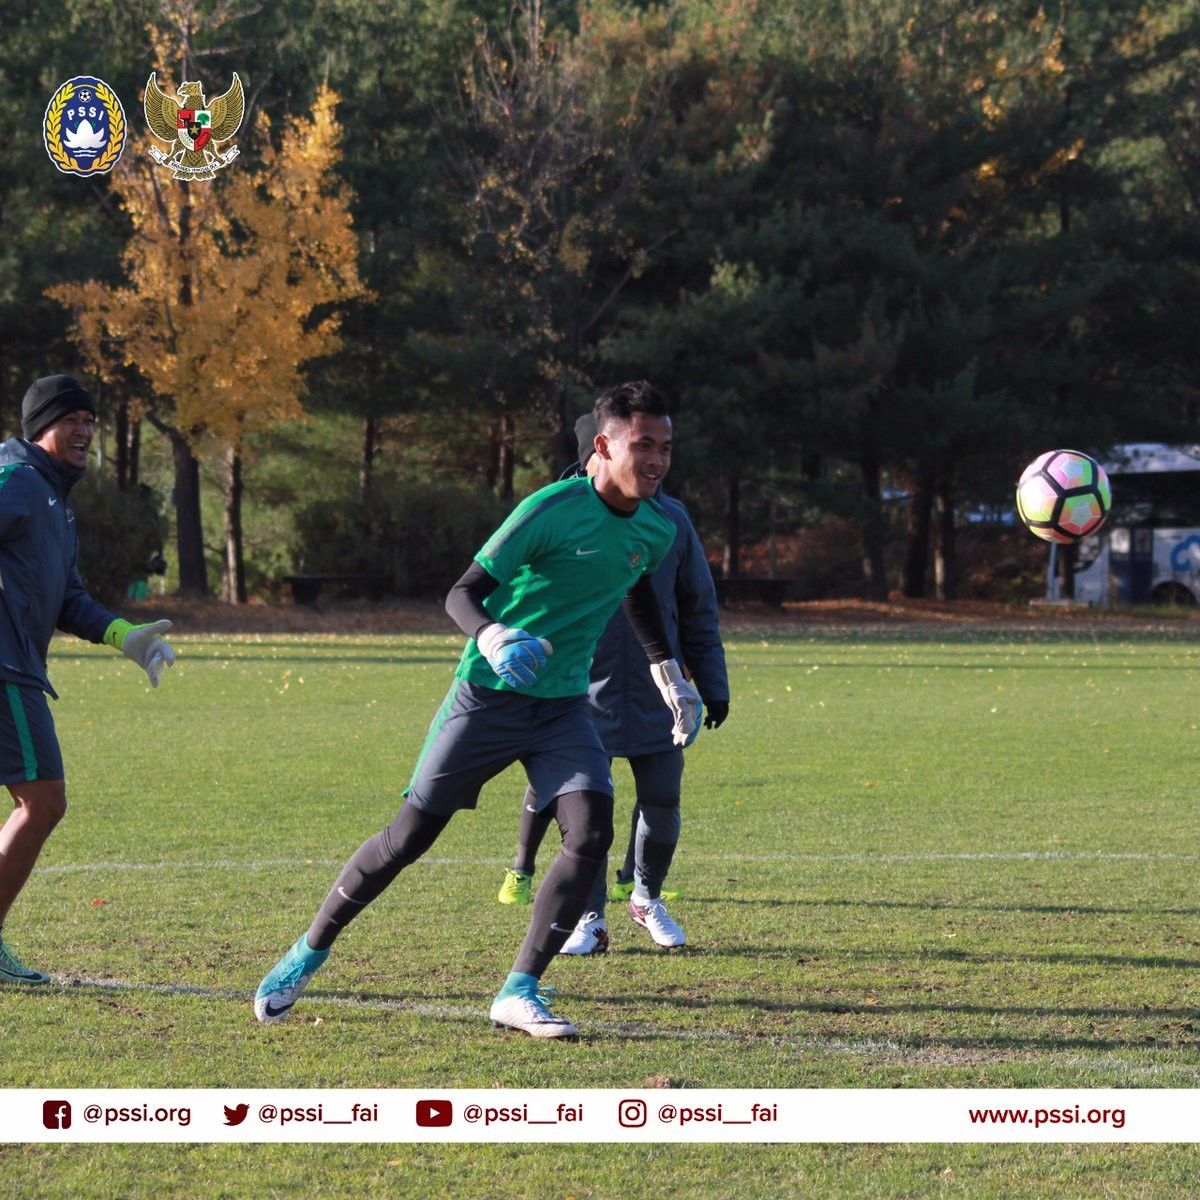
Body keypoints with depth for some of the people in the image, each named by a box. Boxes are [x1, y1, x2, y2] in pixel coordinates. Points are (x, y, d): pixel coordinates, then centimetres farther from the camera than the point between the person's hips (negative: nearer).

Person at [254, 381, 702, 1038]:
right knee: (409, 836, -1)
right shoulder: (553, 511, -18)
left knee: (592, 831, -17)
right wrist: (490, 638, -39)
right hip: (488, 695, -5)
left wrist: (667, 671, 27)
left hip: (563, 705, 5)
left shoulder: (657, 529, 3)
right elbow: (462, 593, -18)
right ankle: (309, 952, 20)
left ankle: (520, 991, -10)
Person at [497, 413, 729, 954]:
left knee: (662, 800, 3)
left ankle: (646, 895, 27)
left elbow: (698, 610, 11)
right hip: (583, 693, -2)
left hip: (656, 696, 2)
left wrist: (712, 687, 10)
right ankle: (590, 917, 8)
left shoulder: (670, 519, 4)